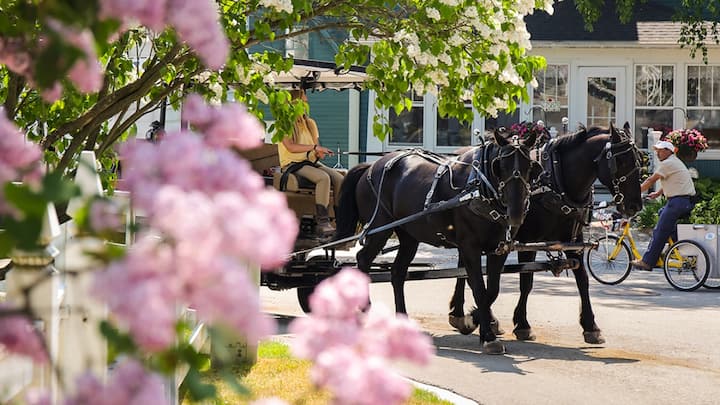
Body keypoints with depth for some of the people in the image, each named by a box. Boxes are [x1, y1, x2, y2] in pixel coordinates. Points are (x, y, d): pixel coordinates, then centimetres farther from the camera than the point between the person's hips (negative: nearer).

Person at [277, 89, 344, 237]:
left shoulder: (310, 123, 19)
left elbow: (317, 146, 17)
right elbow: (290, 146, -14)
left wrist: (320, 152, -7)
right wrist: (314, 147, -20)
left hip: (311, 163, 7)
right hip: (292, 165, -6)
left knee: (339, 179, -19)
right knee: (323, 178, -33)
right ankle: (322, 222, -38)